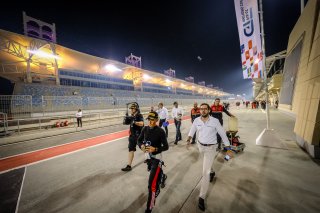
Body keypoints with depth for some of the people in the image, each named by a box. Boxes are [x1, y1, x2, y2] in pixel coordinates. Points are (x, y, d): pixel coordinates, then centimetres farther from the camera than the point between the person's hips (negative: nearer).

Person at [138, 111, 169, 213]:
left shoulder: (160, 131, -21)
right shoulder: (145, 129, -7)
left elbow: (166, 147, -16)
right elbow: (139, 140, 5)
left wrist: (155, 149, -29)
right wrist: (141, 146, -16)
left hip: (157, 157, -6)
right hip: (148, 156, 6)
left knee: (152, 183, -6)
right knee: (156, 172, 32)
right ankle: (163, 177, 66)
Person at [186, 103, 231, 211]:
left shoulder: (215, 121, -20)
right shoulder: (196, 120, -11)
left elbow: (222, 133, -10)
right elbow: (192, 130, 4)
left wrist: (228, 147, -4)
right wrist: (189, 139, -12)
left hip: (211, 148, -4)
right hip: (200, 146, 4)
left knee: (205, 172, -4)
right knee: (208, 162, 32)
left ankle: (202, 197, 10)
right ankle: (212, 172, 66)